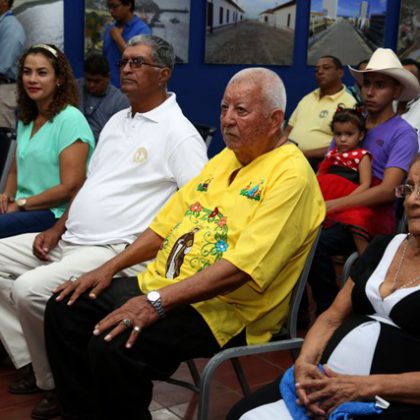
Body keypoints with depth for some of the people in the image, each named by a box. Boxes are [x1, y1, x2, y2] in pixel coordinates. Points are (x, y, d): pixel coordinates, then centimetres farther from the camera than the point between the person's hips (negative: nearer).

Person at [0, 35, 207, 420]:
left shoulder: (178, 132, -11)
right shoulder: (116, 121, 16)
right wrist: (58, 227, 9)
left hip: (117, 250, -9)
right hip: (71, 239, 10)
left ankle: (57, 383, -2)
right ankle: (32, 361, 10)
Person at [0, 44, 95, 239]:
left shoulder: (70, 119, -10)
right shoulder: (26, 119, 16)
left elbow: (70, 188, -14)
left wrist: (21, 204, -9)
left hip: (54, 214, -7)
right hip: (23, 209, 7)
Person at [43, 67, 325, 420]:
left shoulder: (291, 175, -14)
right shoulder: (225, 159, 16)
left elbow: (243, 265, -24)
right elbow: (169, 221, 19)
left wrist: (157, 301, -28)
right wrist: (111, 267, 8)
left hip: (223, 308, -9)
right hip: (164, 283, 9)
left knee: (112, 346, -28)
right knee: (66, 309, 2)